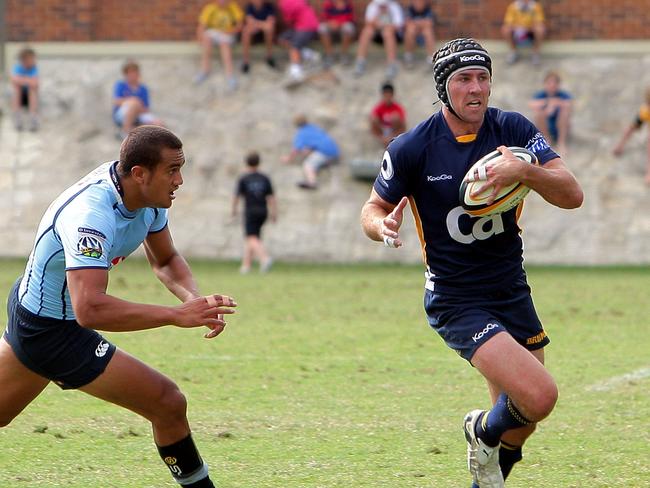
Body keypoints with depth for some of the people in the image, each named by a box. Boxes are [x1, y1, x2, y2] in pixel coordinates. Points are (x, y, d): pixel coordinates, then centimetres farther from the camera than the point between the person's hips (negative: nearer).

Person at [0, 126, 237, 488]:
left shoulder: (149, 197, -7)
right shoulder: (92, 216, -35)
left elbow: (165, 260, 7)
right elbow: (90, 309, -46)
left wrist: (194, 299, -14)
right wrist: (175, 315, -46)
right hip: (55, 332, -10)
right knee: (169, 404, -11)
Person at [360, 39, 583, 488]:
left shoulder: (514, 130, -4)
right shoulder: (411, 148, -11)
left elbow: (572, 195, -11)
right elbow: (374, 207, 2)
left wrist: (526, 171, -31)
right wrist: (384, 225, -22)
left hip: (513, 293, 5)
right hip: (456, 303, -5)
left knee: (520, 415, 12)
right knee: (539, 396, -20)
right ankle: (484, 431, 13)